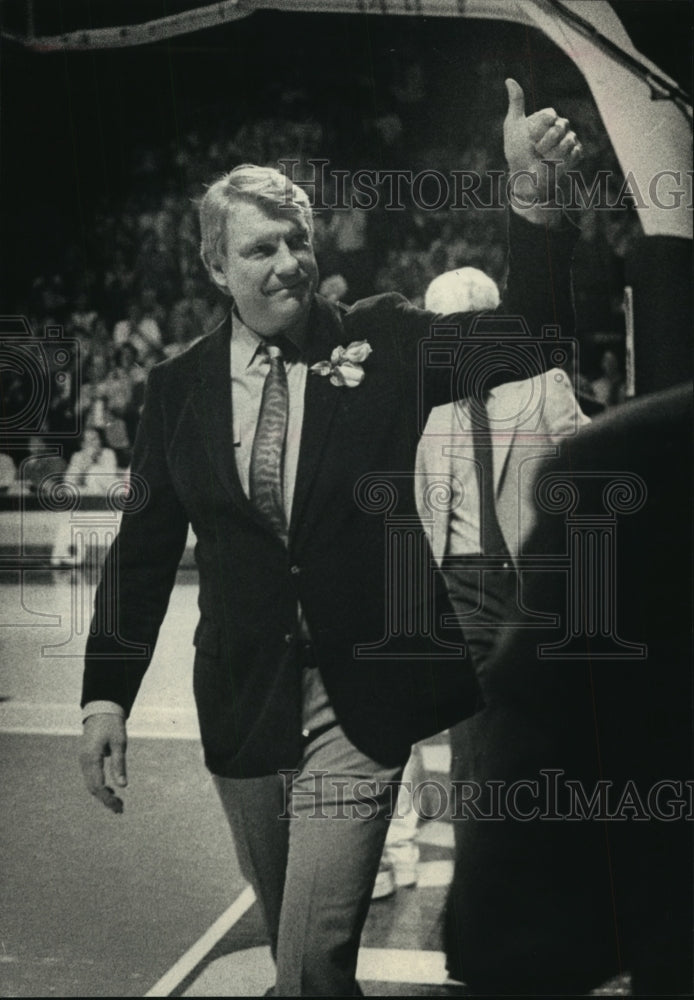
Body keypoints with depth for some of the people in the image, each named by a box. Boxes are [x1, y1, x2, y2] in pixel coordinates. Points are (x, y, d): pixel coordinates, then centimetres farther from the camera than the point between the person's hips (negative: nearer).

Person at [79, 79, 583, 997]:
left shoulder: (380, 342, -3)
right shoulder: (180, 386, 2)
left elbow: (522, 331, -14)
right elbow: (146, 546, 4)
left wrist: (534, 194, -29)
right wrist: (106, 694, -2)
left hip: (359, 703, -3)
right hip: (242, 705, 3)